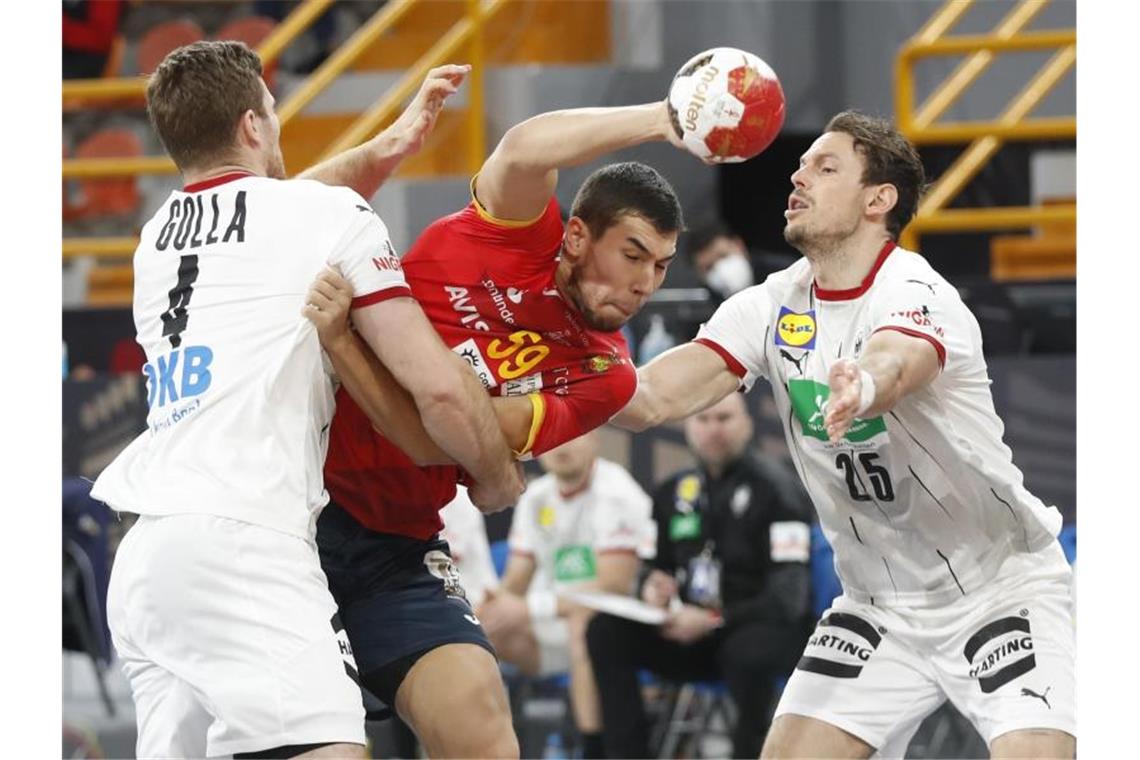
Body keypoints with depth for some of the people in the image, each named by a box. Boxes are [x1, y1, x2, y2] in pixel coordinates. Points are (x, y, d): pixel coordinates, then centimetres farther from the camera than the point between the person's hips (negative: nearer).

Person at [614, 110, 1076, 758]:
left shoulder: (917, 295, -21)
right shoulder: (774, 307, -2)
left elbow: (895, 364, -45)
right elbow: (653, 399, -10)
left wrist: (862, 389, -68)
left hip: (1004, 589, -6)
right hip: (880, 603, 6)